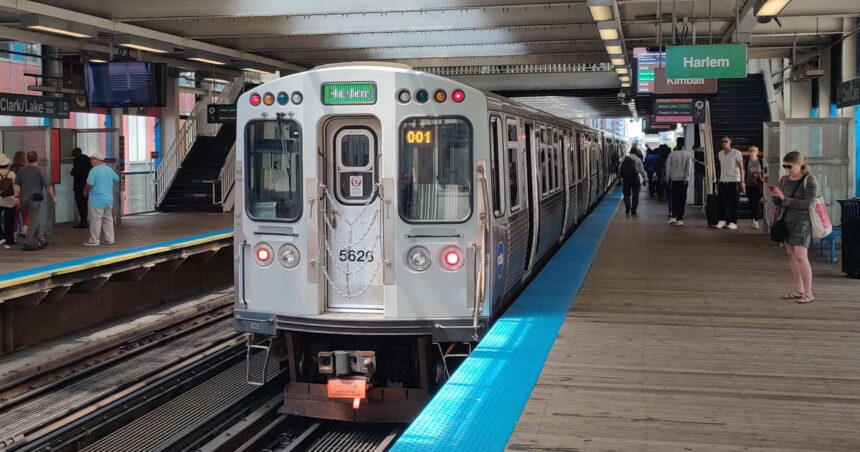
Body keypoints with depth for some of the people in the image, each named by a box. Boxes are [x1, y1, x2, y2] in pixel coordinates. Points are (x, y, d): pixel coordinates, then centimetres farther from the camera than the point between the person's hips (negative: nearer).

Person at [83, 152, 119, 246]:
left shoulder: (94, 170, -14)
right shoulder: (109, 169, 7)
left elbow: (89, 185, -19)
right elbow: (117, 179, 19)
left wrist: (85, 191, 0)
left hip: (97, 200, -7)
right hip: (109, 199, 7)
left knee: (96, 221, -1)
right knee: (108, 219, 11)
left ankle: (94, 240, 3)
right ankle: (109, 239, 13)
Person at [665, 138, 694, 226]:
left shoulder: (672, 154, -2)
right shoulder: (688, 154, -4)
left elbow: (668, 168, -1)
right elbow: (689, 167, -10)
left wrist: (667, 178, 3)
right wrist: (685, 177, -10)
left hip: (674, 179, 1)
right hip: (683, 179, -1)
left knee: (674, 198, 11)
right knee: (682, 199, 3)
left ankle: (673, 217, 0)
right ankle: (680, 219, 1)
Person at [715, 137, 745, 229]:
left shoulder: (736, 153, -4)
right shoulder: (720, 153, 11)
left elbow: (741, 168, -6)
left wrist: (742, 181, -12)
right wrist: (718, 180, 11)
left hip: (734, 180, -4)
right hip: (723, 181, 4)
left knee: (733, 202, -1)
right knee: (721, 201, 0)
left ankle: (733, 222, 3)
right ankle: (722, 220, 10)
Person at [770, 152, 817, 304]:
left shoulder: (809, 180, -8)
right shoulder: (784, 179, 10)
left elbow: (807, 203, -17)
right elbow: (778, 202, 17)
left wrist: (785, 198, -19)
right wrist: (776, 197, -6)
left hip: (801, 221, -7)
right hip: (786, 221, 7)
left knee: (800, 256, -12)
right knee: (791, 255, 8)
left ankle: (808, 293, -5)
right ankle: (799, 290, 18)